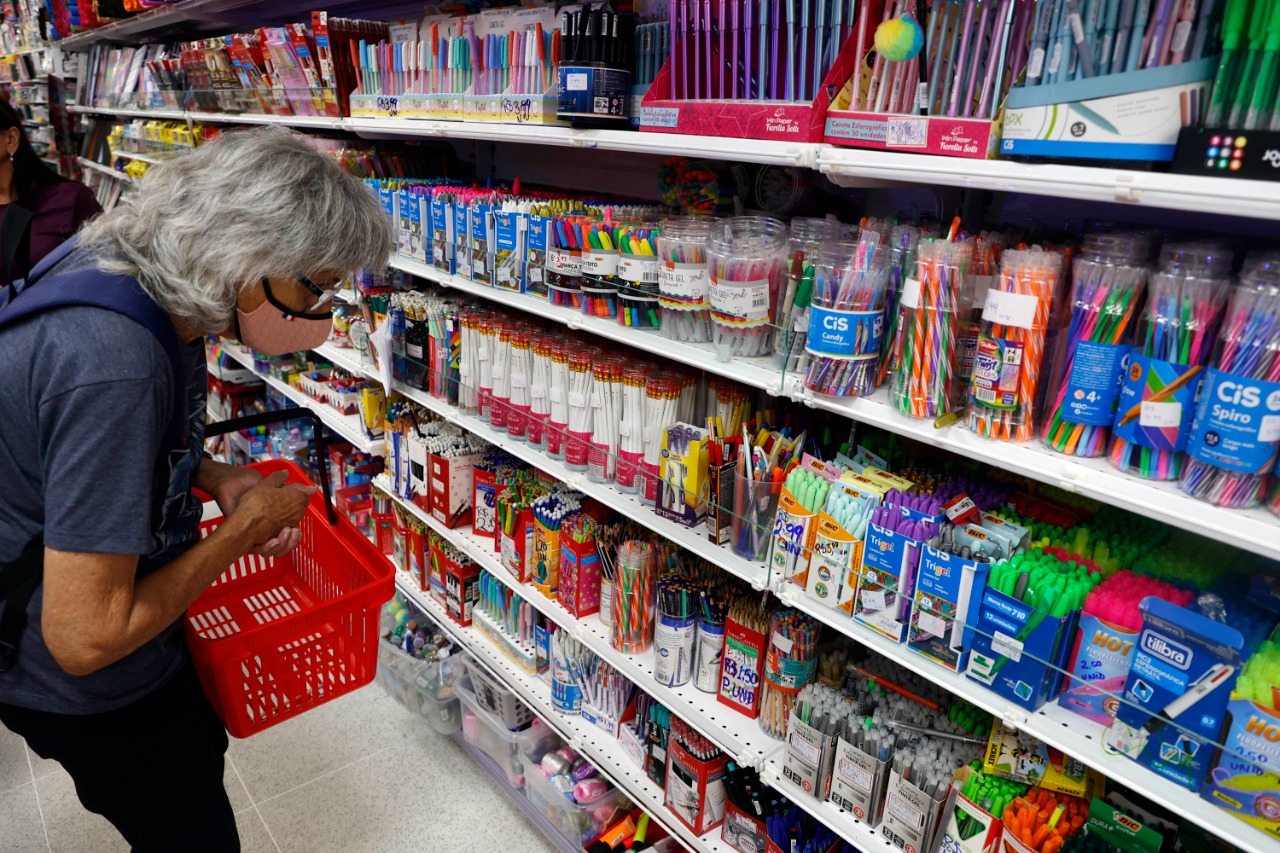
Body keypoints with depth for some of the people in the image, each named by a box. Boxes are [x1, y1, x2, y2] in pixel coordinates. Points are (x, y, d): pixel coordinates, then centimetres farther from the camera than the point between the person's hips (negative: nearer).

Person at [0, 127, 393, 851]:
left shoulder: (148, 279, -9)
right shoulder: (113, 366, -39)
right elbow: (85, 639, -34)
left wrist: (214, 477, -6)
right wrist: (245, 527, -22)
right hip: (84, 682, -8)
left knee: (199, 748, 31)